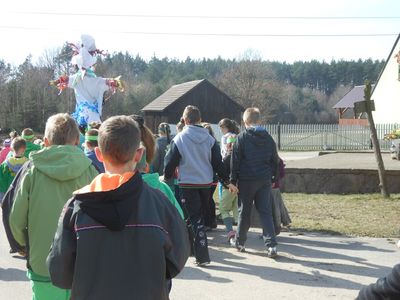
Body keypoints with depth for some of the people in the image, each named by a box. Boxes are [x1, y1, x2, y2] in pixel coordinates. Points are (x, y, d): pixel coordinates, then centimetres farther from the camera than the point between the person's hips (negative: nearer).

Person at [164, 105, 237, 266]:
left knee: (194, 219, -1)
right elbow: (218, 162, 4)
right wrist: (227, 181, 12)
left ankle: (202, 257, -5)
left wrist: (166, 178, 13)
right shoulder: (209, 138, 2)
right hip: (206, 183, 4)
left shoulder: (179, 138, -8)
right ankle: (194, 248, 33)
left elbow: (171, 162, -4)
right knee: (199, 216, 20)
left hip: (188, 184, -4)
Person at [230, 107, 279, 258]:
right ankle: (271, 244, -7)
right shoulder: (268, 138, 6)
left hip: (246, 180, -3)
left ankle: (239, 242, 23)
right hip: (265, 180, 3)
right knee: (265, 212, 4)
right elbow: (275, 161, 12)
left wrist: (233, 181, -1)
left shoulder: (242, 137, -7)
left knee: (244, 212, 9)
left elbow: (235, 161, -7)